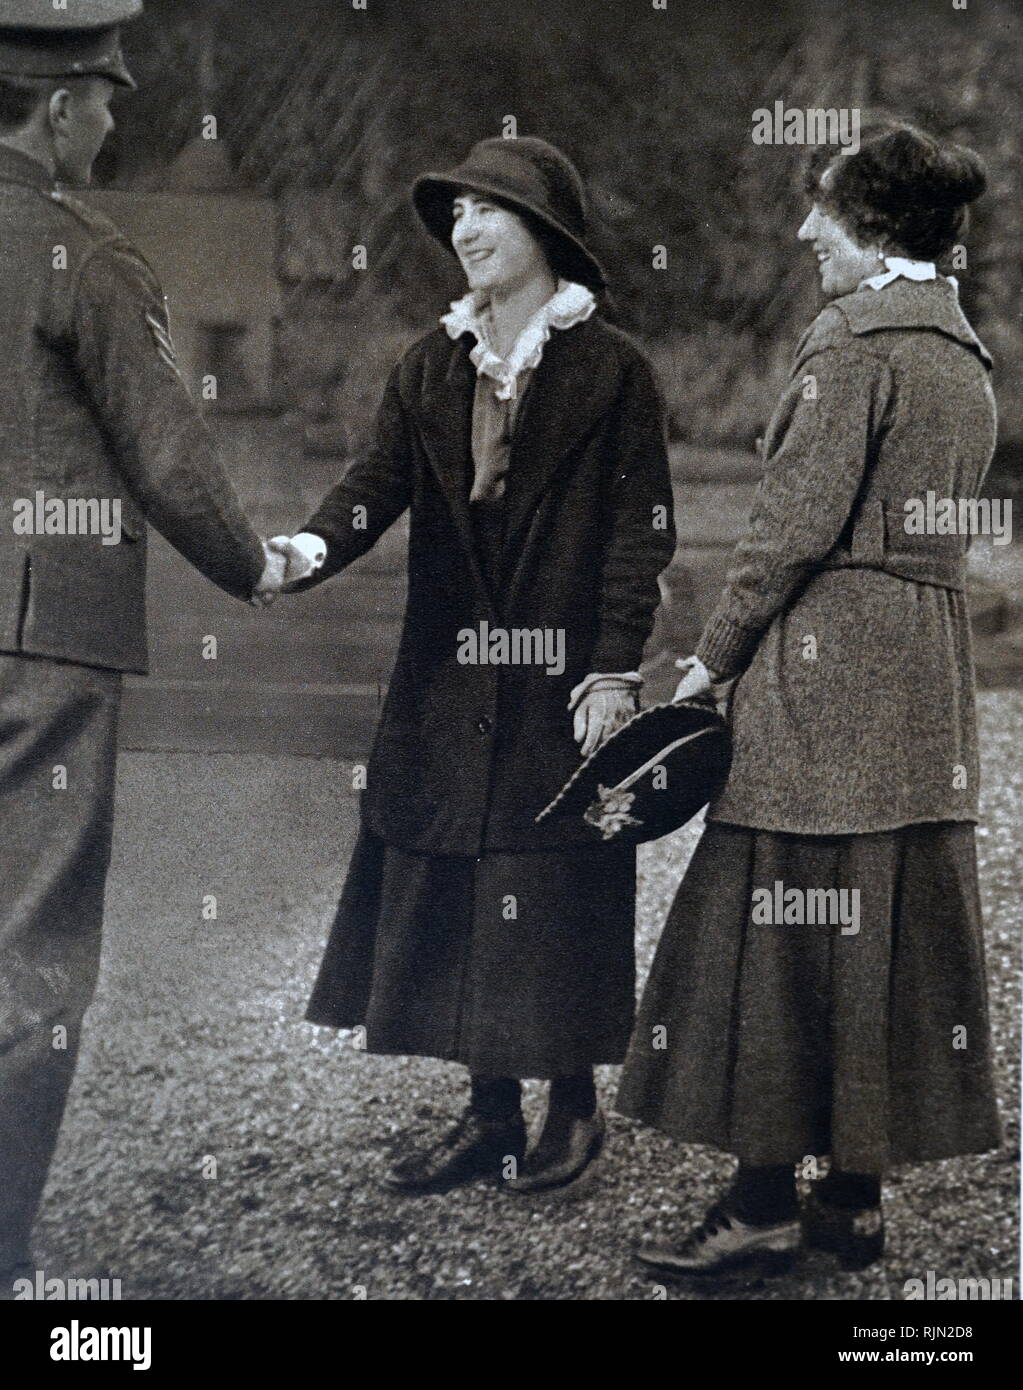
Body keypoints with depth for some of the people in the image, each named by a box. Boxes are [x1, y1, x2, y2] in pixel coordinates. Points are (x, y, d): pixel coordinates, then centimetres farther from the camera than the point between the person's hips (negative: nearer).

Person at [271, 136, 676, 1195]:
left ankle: (575, 1105, 17)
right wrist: (307, 551, -20)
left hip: (560, 682, -5)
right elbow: (377, 484, 1)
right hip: (448, 687, 5)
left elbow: (638, 531, -6)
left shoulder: (610, 370, -4)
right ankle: (489, 1115, 18)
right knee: (450, 899, 6)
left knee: (557, 898, 0)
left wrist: (614, 673, -11)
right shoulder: (430, 368, 11)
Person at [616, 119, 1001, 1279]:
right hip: (925, 673, 9)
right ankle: (856, 1194, 17)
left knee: (780, 921, -3)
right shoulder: (964, 354, 16)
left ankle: (765, 1201, 1)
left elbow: (796, 522, -15)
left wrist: (717, 653, -7)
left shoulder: (855, 337, -11)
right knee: (888, 929, 10)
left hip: (825, 663, -9)